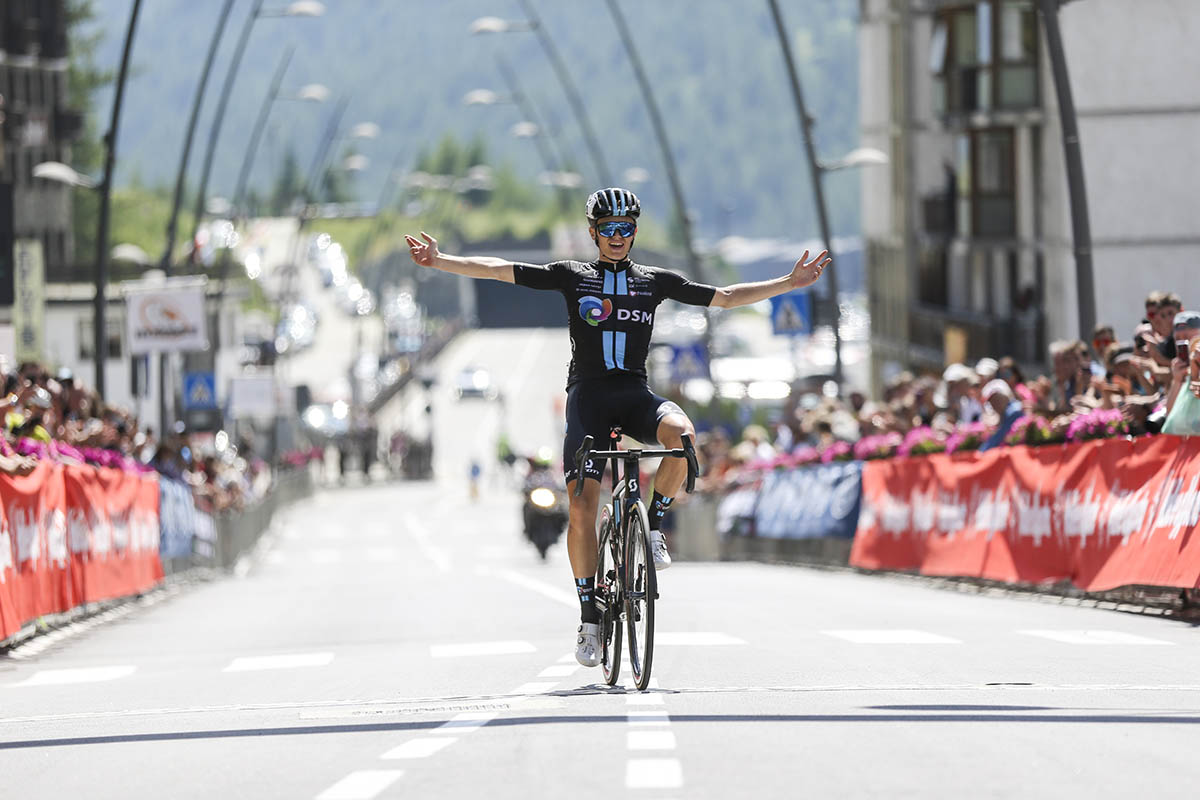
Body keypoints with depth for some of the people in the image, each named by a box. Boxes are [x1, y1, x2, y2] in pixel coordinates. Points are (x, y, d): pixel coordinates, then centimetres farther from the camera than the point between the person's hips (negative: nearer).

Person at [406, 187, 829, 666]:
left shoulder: (656, 282, 12)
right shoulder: (572, 277, 8)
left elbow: (725, 297, 14)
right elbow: (498, 270, 5)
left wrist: (789, 284, 8)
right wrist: (440, 261, -4)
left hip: (635, 396, 1)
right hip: (588, 397, -1)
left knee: (680, 433, -33)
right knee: (583, 504, -13)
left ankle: (653, 526, -8)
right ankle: (589, 617, -4)